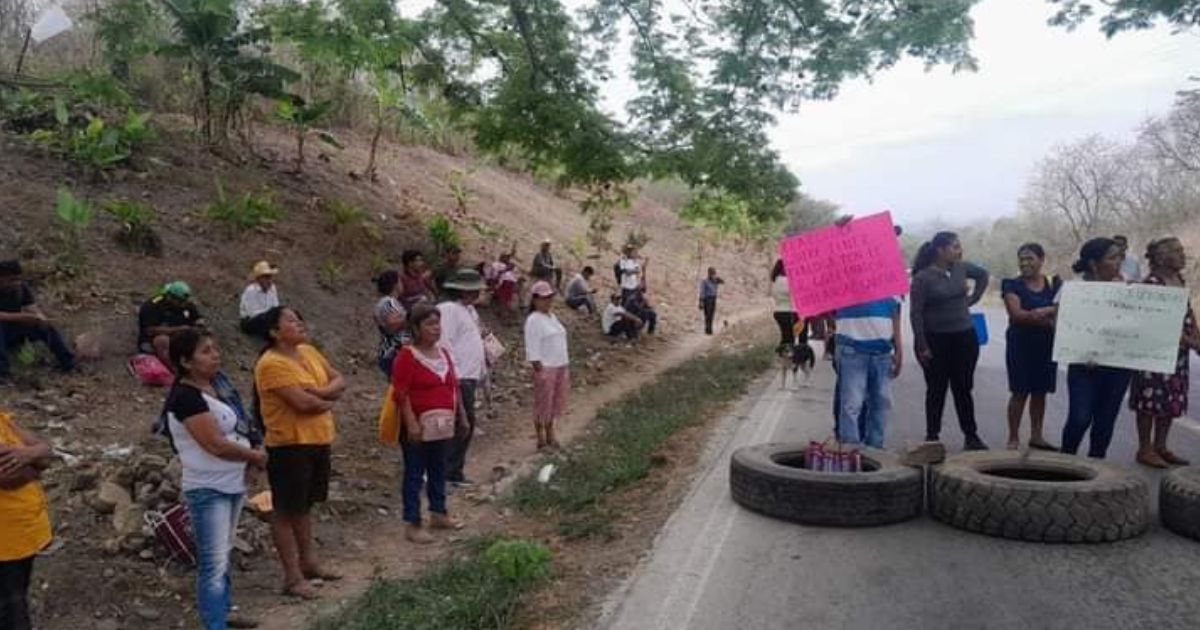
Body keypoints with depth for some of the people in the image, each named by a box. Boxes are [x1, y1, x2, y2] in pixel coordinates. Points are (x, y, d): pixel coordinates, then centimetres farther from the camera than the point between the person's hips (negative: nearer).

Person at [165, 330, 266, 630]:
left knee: (223, 556, 20)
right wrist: (255, 456, -9)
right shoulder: (186, 396, -19)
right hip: (207, 490, -9)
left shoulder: (214, 387, 8)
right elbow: (216, 444, -24)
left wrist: (251, 454, 1)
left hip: (232, 485, 9)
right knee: (213, 563, -6)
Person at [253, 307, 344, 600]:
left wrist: (316, 392, -15)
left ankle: (308, 562, 33)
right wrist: (327, 401, -6)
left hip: (318, 441, 8)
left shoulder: (309, 352, 7)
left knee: (305, 505, 20)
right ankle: (293, 577, 11)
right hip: (289, 446, -8)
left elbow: (339, 381, 5)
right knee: (287, 510, 4)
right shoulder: (271, 364, -18)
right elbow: (302, 403, -26)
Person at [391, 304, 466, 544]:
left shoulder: (443, 353, 10)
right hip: (418, 426, -7)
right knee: (415, 474, 0)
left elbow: (454, 387, 16)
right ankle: (412, 524, 7)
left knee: (438, 471, 18)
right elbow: (401, 393, -17)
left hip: (443, 425, 7)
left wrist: (461, 416, 15)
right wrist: (411, 424, -22)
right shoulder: (407, 355, -12)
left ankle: (438, 513, 32)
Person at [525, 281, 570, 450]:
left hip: (560, 366, 8)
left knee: (555, 403, 14)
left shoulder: (552, 317, 13)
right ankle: (541, 440, 12)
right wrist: (540, 370, -20)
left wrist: (566, 367, 16)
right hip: (545, 368, -8)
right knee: (543, 404, 1)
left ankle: (550, 435, 27)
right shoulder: (533, 320, -13)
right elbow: (532, 349, -17)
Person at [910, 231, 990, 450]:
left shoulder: (961, 268, 3)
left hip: (964, 337, 4)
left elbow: (983, 274, 25)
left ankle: (971, 436, 17)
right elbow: (916, 313, -13)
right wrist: (922, 346, -16)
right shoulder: (923, 277, -12)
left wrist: (973, 298, 13)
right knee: (936, 390, 5)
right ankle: (932, 436, 16)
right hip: (935, 340, -4)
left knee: (963, 388, 9)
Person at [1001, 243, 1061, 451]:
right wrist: (1050, 316, -16)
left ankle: (1036, 436, 19)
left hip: (1047, 344, 3)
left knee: (1040, 391, 9)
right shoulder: (1013, 285, -2)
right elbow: (1016, 314, -14)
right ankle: (1013, 438, 5)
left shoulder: (1054, 284, 7)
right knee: (1020, 392, -1)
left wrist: (1043, 312, -20)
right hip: (1021, 343, -3)